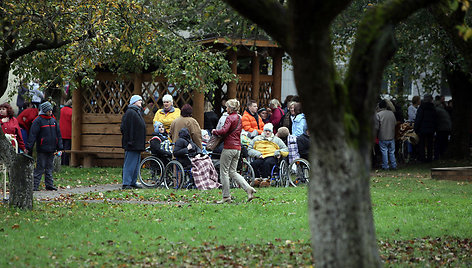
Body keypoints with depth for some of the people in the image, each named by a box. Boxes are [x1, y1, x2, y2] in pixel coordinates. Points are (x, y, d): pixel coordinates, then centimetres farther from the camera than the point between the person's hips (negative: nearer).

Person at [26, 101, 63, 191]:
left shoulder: (53, 120, 13)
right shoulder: (38, 120, -5)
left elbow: (58, 135, 17)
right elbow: (32, 134, -10)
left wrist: (60, 148, 12)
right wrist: (28, 147, -17)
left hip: (51, 149, 6)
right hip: (42, 149, -6)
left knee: (49, 168, 10)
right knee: (40, 168, -5)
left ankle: (49, 185, 15)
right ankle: (35, 185, -2)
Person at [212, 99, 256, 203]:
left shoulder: (230, 118, -11)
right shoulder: (239, 118, 16)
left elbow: (224, 131, -23)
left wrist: (214, 131, -5)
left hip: (229, 147, -8)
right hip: (237, 148, 8)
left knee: (224, 172, 0)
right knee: (233, 172, 12)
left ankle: (226, 197, 1)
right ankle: (248, 189, -3)